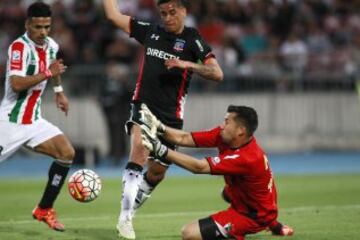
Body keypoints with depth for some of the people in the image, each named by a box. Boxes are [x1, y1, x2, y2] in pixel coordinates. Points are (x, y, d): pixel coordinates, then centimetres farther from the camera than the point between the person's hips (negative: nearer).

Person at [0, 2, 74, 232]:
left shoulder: (51, 46, 6)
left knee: (67, 153, -7)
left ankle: (44, 209, 2)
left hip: (34, 121, 7)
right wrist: (48, 73, -27)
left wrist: (59, 91, 29)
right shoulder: (20, 47, -18)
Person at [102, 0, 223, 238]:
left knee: (157, 172, 7)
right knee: (139, 149, -27)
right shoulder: (151, 31, 6)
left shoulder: (192, 40, -3)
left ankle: (130, 210, 33)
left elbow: (217, 74, -12)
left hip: (170, 115, 0)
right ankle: (125, 217, -30)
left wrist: (188, 65, -24)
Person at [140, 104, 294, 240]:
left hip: (254, 216, -10)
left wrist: (160, 150, -40)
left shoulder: (247, 158, -33)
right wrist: (158, 127, -26)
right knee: (227, 192, 43)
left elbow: (199, 167, -38)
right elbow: (184, 138, -11)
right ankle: (272, 224, 29)